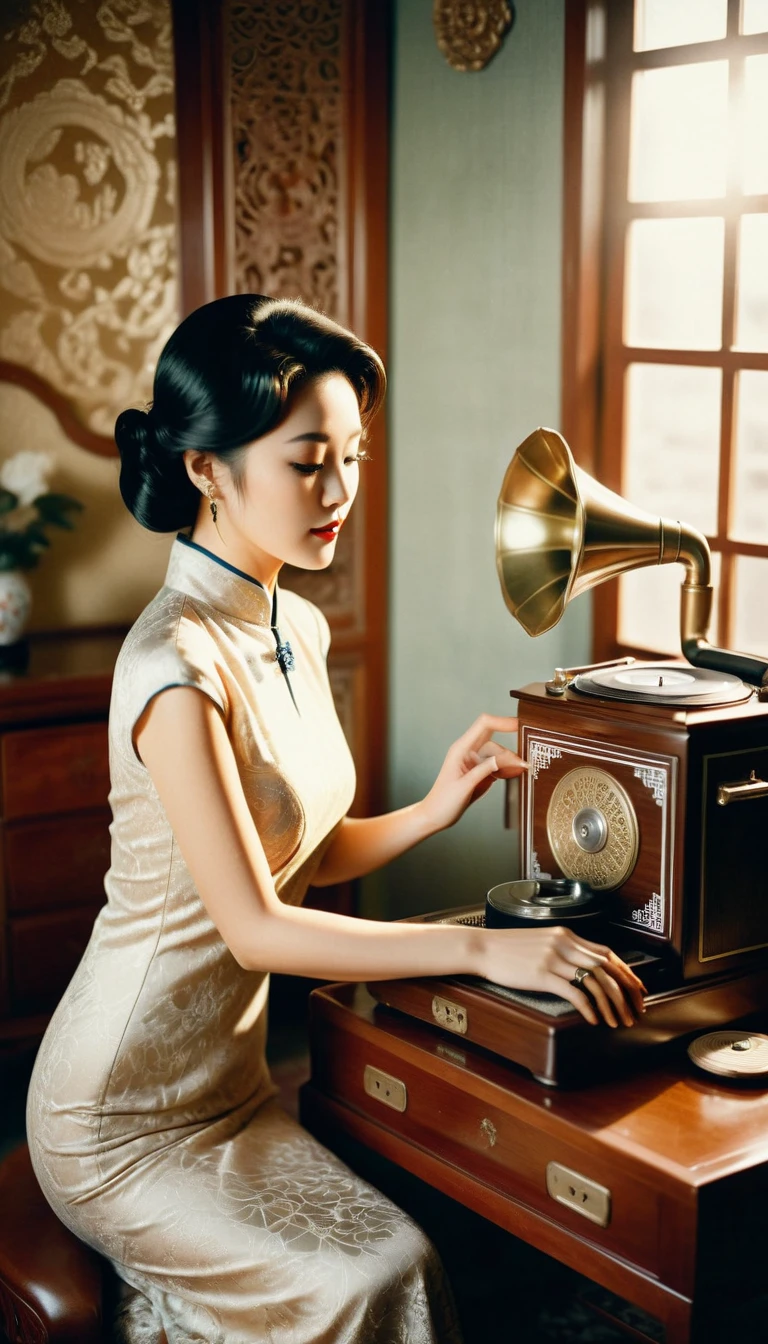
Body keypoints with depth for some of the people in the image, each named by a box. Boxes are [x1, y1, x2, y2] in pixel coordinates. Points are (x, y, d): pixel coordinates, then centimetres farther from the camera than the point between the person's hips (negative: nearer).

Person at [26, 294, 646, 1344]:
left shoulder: (298, 631, 4)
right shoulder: (177, 664, -23)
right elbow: (255, 927, -25)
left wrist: (436, 809, -5)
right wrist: (485, 949, -28)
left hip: (230, 1079, 7)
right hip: (124, 1117, -7)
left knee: (401, 1248, -10)